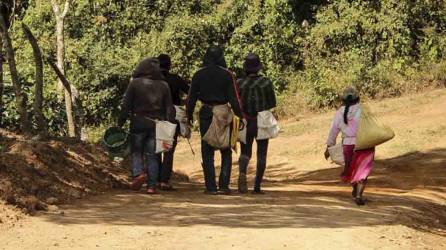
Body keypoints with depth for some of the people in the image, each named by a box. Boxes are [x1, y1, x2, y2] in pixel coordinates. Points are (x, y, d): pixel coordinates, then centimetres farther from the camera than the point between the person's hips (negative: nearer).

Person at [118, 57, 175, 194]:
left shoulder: (135, 83, -3)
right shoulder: (163, 85, 6)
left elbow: (126, 105, -4)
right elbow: (169, 108, 6)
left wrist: (121, 123, 0)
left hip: (138, 123, -2)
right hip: (157, 125, 2)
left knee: (136, 151, 11)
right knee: (152, 155, 6)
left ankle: (139, 173, -14)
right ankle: (152, 185, 1)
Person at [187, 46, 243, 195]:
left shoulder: (198, 75, 1)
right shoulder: (227, 75, -4)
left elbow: (191, 98, 4)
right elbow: (234, 98, -6)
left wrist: (189, 115, 14)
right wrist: (239, 116, 0)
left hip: (205, 114, 1)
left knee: (207, 153, 7)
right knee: (226, 152, 10)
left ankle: (211, 187, 3)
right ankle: (224, 185, 2)